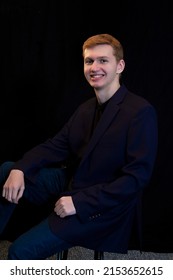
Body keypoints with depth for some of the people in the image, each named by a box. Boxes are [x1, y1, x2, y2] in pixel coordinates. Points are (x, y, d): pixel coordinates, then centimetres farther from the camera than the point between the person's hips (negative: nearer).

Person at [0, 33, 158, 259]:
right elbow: (56, 146, 6)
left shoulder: (141, 112, -16)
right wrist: (19, 169, -13)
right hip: (70, 183, 8)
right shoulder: (86, 109, 9)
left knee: (21, 250, -16)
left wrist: (80, 202, -24)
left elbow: (138, 176, -21)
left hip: (103, 206, -7)